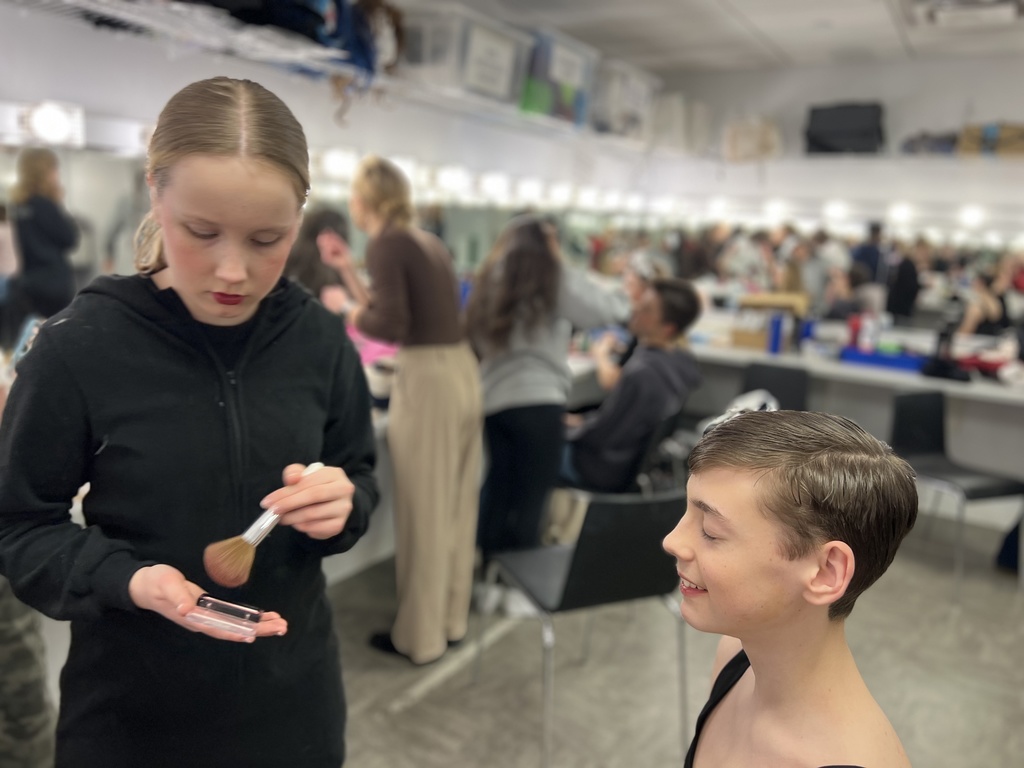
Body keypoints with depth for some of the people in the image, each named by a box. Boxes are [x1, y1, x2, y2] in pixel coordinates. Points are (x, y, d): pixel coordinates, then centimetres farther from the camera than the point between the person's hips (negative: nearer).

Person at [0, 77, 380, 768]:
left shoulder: (319, 338, -9)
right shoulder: (78, 348, -17)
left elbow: (358, 476, 4)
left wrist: (343, 504, -18)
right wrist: (127, 580, -24)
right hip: (132, 710, -2)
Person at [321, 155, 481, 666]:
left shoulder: (385, 243, -9)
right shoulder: (426, 241, 17)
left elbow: (392, 326, -18)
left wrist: (351, 316, 0)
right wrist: (347, 269, 23)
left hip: (428, 381, -9)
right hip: (462, 372, 9)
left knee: (423, 514, 3)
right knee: (455, 508, 16)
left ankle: (420, 637, 17)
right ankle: (452, 620, 30)